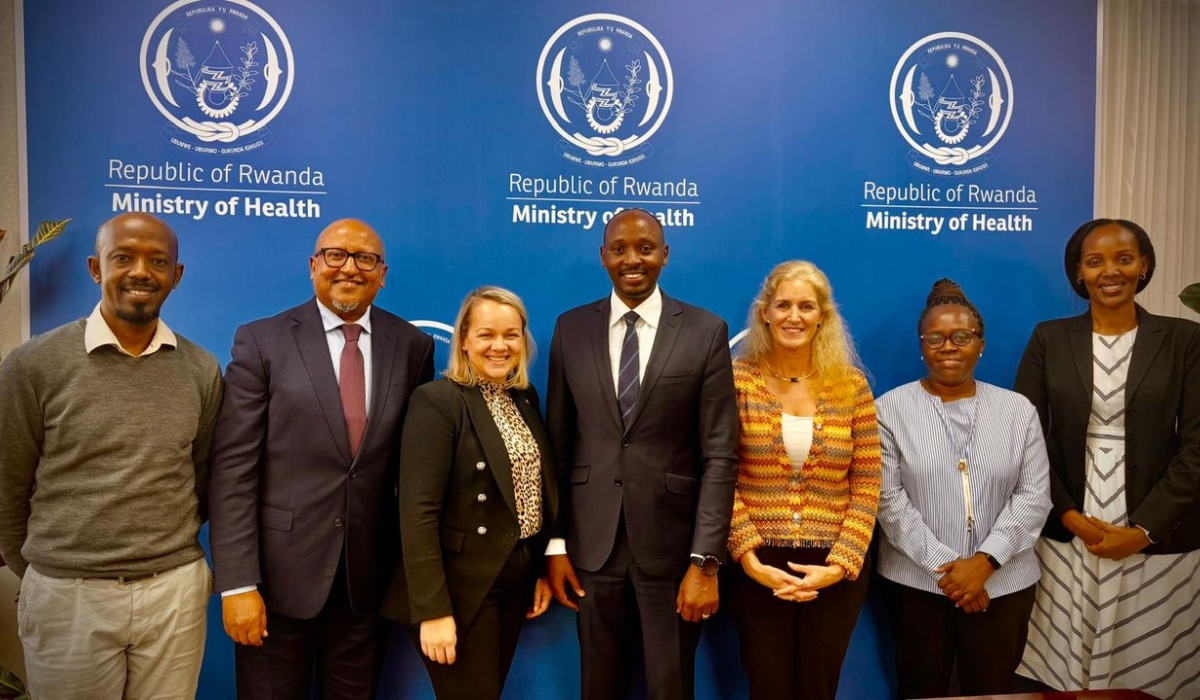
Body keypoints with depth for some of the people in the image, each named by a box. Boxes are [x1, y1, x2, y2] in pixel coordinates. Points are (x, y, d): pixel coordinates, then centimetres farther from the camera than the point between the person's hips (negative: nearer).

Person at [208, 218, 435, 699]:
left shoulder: (413, 346, 2)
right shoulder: (262, 341, -4)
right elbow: (233, 469, -8)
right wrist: (237, 583, -12)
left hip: (369, 574, 2)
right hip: (280, 571, -2)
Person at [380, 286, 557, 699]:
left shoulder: (526, 398, 7)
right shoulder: (437, 401, -15)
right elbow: (418, 513, -19)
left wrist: (543, 570, 11)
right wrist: (433, 610, -21)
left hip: (515, 584, 7)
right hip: (461, 589, -7)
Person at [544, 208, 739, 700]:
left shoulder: (706, 332, -4)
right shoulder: (571, 329, 3)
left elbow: (719, 455, -6)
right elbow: (558, 445, 5)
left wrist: (706, 560, -11)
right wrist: (555, 543, 2)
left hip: (672, 543, -2)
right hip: (592, 542, 2)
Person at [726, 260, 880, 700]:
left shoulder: (851, 385, 1)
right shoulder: (738, 382, -4)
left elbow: (867, 485, 0)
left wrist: (840, 564, -8)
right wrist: (750, 559, -12)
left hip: (834, 572, 2)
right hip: (760, 569, -1)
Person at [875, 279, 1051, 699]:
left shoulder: (1018, 410, 4)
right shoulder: (891, 408, -4)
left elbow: (1034, 495, -1)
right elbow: (888, 499, -7)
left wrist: (985, 561, -12)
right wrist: (942, 565, -12)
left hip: (1004, 581, 2)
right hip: (916, 581, -1)